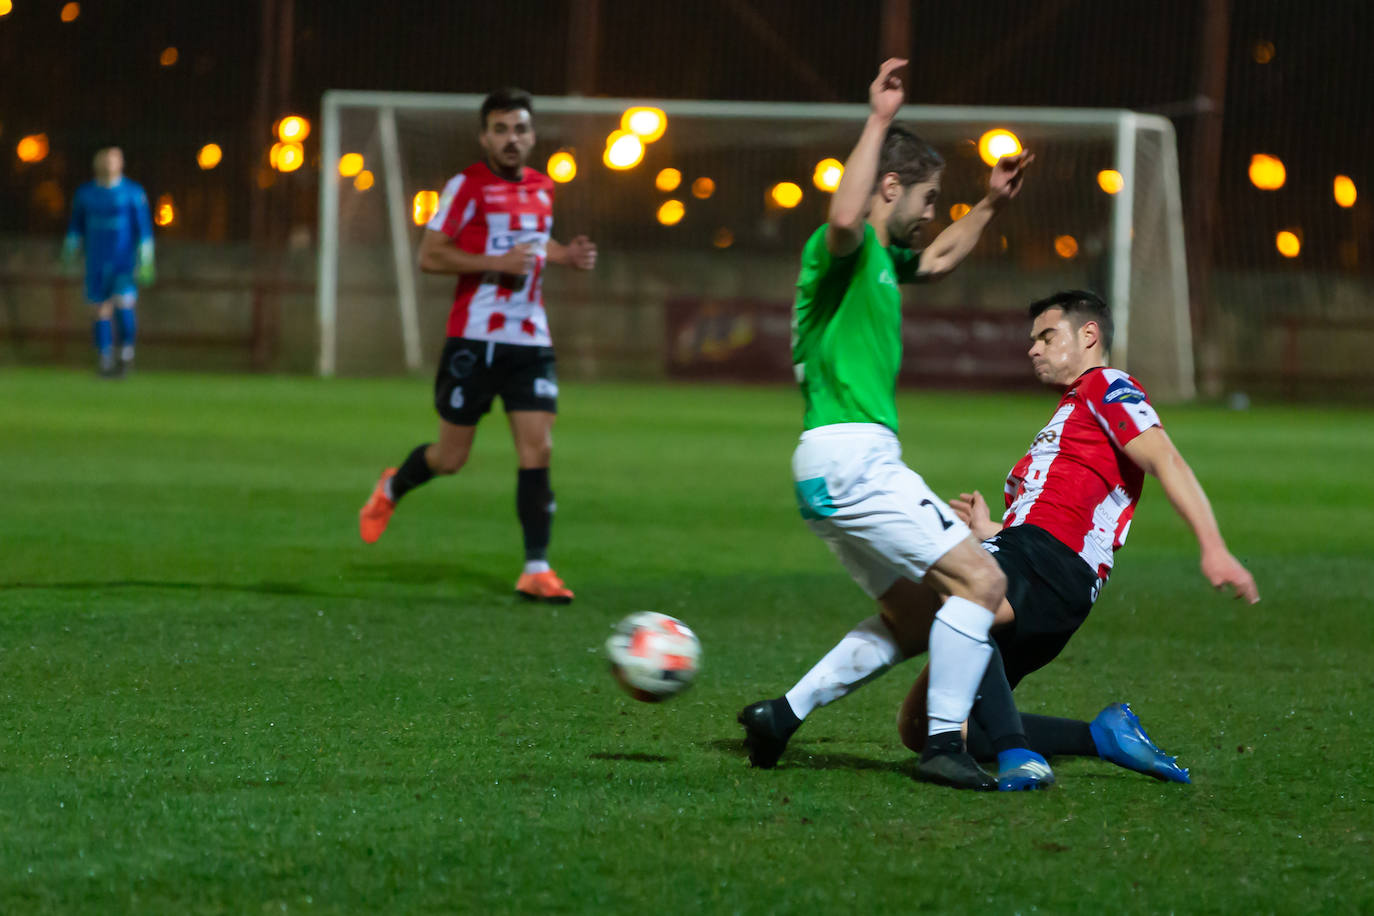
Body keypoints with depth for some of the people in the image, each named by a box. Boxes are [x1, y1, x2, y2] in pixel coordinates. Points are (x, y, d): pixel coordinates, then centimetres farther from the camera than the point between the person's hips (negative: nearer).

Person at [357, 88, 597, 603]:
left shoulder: (541, 189, 12)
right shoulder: (468, 187, -7)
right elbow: (429, 256, -11)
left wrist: (566, 255, 11)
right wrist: (497, 263, -20)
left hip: (531, 342, 5)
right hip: (474, 339, -5)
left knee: (538, 452, -8)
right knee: (450, 458, 4)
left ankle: (536, 570, -6)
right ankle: (392, 489, 37)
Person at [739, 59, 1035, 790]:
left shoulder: (882, 258, 22)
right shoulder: (843, 249, -9)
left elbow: (938, 260, 45)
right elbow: (845, 217, -36)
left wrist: (990, 205, 39)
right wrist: (879, 120, -32)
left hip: (837, 467, 11)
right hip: (849, 452, -11)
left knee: (910, 608, 17)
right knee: (980, 580, -13)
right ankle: (944, 743, -16)